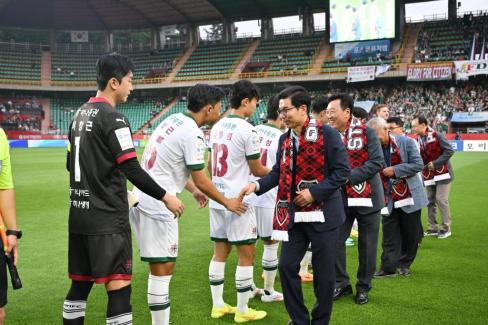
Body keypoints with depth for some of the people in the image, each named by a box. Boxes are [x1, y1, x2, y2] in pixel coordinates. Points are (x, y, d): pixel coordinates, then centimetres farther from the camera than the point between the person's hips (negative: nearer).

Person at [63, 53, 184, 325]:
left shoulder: (80, 114, 12)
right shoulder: (113, 118, -14)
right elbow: (132, 170, -18)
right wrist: (165, 196, -8)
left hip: (79, 214, 9)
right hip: (108, 219, -8)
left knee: (80, 284, 15)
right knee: (119, 287, -4)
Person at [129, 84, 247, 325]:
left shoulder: (173, 120, 11)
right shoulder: (193, 135, -15)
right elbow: (201, 180, -8)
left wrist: (193, 191, 29)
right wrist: (227, 203, 7)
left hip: (140, 199, 9)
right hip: (156, 205, -9)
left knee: (163, 266, 16)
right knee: (162, 268, -2)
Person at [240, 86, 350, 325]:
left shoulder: (327, 134, -11)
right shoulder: (285, 139, 7)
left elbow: (342, 171, -13)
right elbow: (279, 172, 11)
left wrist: (314, 192, -19)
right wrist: (257, 185, -6)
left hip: (323, 214, -5)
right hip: (294, 215, 6)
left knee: (323, 272, 6)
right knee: (287, 266, 5)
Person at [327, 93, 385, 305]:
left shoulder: (366, 132, -9)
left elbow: (377, 162, -17)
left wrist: (349, 177, -22)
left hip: (366, 197, -3)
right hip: (340, 198, 3)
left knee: (367, 244, 8)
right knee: (334, 240, -1)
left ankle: (363, 287, 24)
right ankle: (341, 283, 18)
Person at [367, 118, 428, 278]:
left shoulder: (406, 142, -10)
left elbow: (418, 164, -14)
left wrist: (394, 170, -20)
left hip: (410, 197, -2)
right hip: (389, 200, 2)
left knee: (410, 234, 9)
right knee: (390, 235, 2)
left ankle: (404, 264, 25)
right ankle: (388, 267, 7)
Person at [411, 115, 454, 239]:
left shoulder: (437, 136, -15)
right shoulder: (418, 140, 5)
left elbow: (449, 151, -19)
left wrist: (435, 163, -20)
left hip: (442, 173, -7)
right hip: (428, 175, 7)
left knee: (441, 199, -7)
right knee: (430, 201, 9)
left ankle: (446, 228, 6)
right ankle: (433, 228, 19)